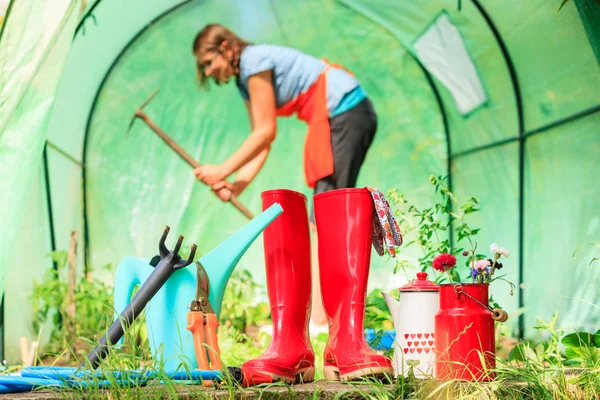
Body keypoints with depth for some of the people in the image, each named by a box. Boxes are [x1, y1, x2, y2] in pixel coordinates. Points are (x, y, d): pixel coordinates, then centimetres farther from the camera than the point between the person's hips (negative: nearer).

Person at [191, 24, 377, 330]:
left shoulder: (254, 61, -11)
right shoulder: (245, 81, 17)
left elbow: (265, 133, -13)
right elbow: (261, 143, 11)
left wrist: (222, 171, -9)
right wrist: (236, 185, -2)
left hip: (346, 113, -10)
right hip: (353, 117, 10)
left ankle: (319, 318, -15)